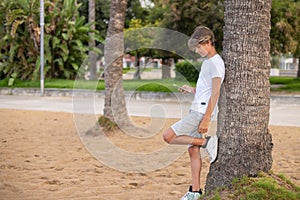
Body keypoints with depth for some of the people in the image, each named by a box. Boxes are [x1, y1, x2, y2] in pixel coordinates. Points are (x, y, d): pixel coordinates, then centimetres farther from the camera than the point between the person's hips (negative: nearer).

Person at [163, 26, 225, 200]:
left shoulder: (216, 63, -12)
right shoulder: (208, 62, 19)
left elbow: (215, 93, -18)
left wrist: (206, 119, -21)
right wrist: (191, 90, 18)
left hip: (201, 112, -10)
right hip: (196, 111, 10)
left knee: (168, 136, -14)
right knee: (193, 150, 8)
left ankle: (207, 142, -9)